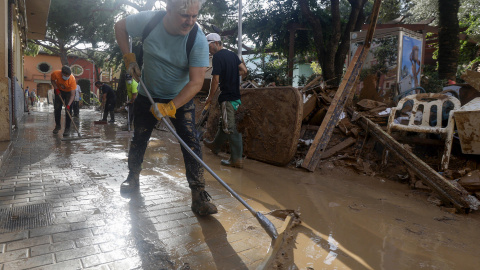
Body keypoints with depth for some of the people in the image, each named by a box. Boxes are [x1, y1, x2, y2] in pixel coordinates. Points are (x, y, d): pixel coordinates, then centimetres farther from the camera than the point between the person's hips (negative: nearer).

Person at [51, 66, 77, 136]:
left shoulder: (72, 79, -35)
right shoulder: (55, 73, -29)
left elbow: (72, 95, -32)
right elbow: (52, 80, -2)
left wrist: (68, 105, -41)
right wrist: (56, 88, -17)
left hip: (68, 92, -3)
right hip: (59, 91, 3)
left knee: (68, 110, -12)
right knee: (57, 108, 3)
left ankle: (67, 129, -6)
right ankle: (58, 125, 22)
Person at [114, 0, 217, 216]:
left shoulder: (198, 40, -26)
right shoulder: (148, 20, -20)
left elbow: (196, 82, -29)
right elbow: (120, 27, 1)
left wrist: (170, 107, -36)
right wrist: (129, 58, -9)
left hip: (181, 99, -2)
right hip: (148, 95, 2)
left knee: (191, 142, -15)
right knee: (139, 138, 12)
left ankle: (199, 193, -10)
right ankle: (133, 178, 35)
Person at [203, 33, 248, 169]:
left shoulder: (217, 57, -10)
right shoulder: (232, 55, 13)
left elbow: (215, 79, -14)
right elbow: (244, 71, 13)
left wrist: (210, 96, -3)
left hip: (227, 97, -9)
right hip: (236, 95, 9)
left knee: (230, 127, -7)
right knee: (224, 123, 22)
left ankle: (237, 159, -5)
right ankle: (215, 145, 42)